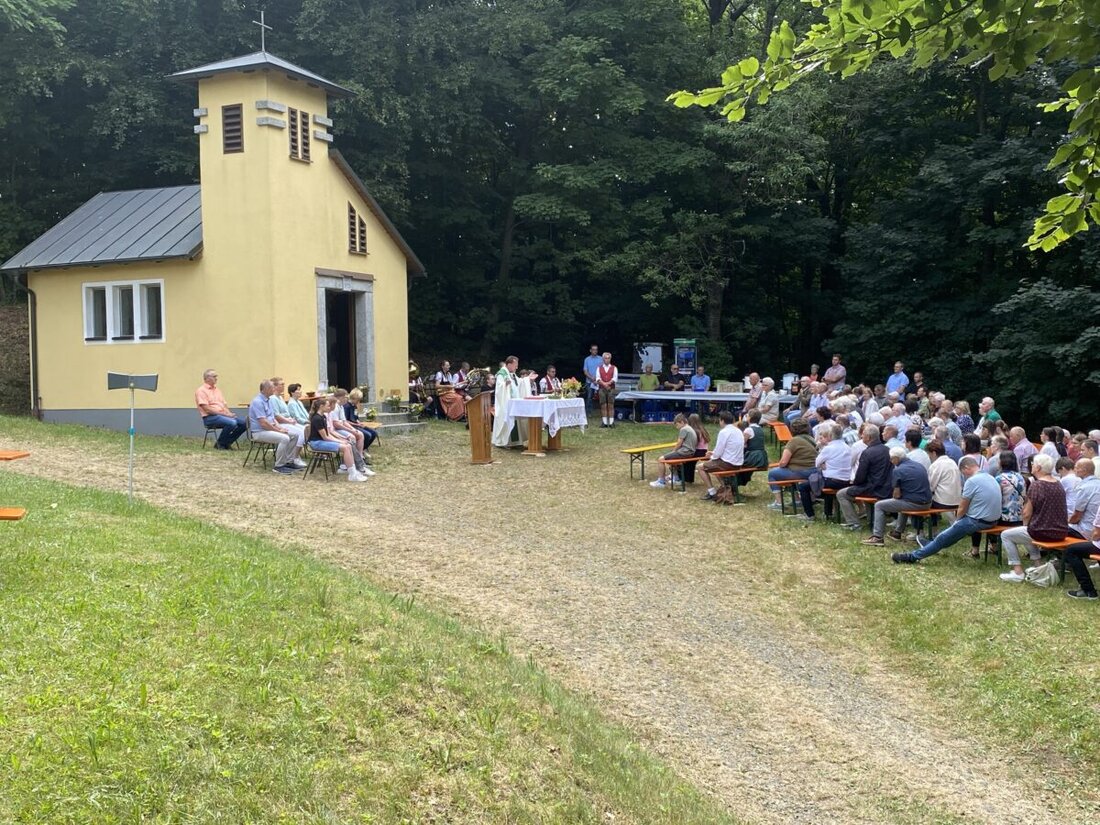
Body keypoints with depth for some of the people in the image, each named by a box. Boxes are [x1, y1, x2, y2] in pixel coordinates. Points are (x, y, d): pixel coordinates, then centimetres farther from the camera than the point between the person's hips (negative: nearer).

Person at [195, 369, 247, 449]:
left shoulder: (216, 390, 21)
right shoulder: (201, 390, -5)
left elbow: (224, 404, 20)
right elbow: (207, 409, -14)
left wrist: (230, 414, -2)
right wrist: (224, 414, -17)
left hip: (222, 415, 8)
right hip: (210, 418, -8)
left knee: (244, 423, -11)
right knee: (232, 423, -32)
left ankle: (227, 442, 1)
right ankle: (220, 444, -11)